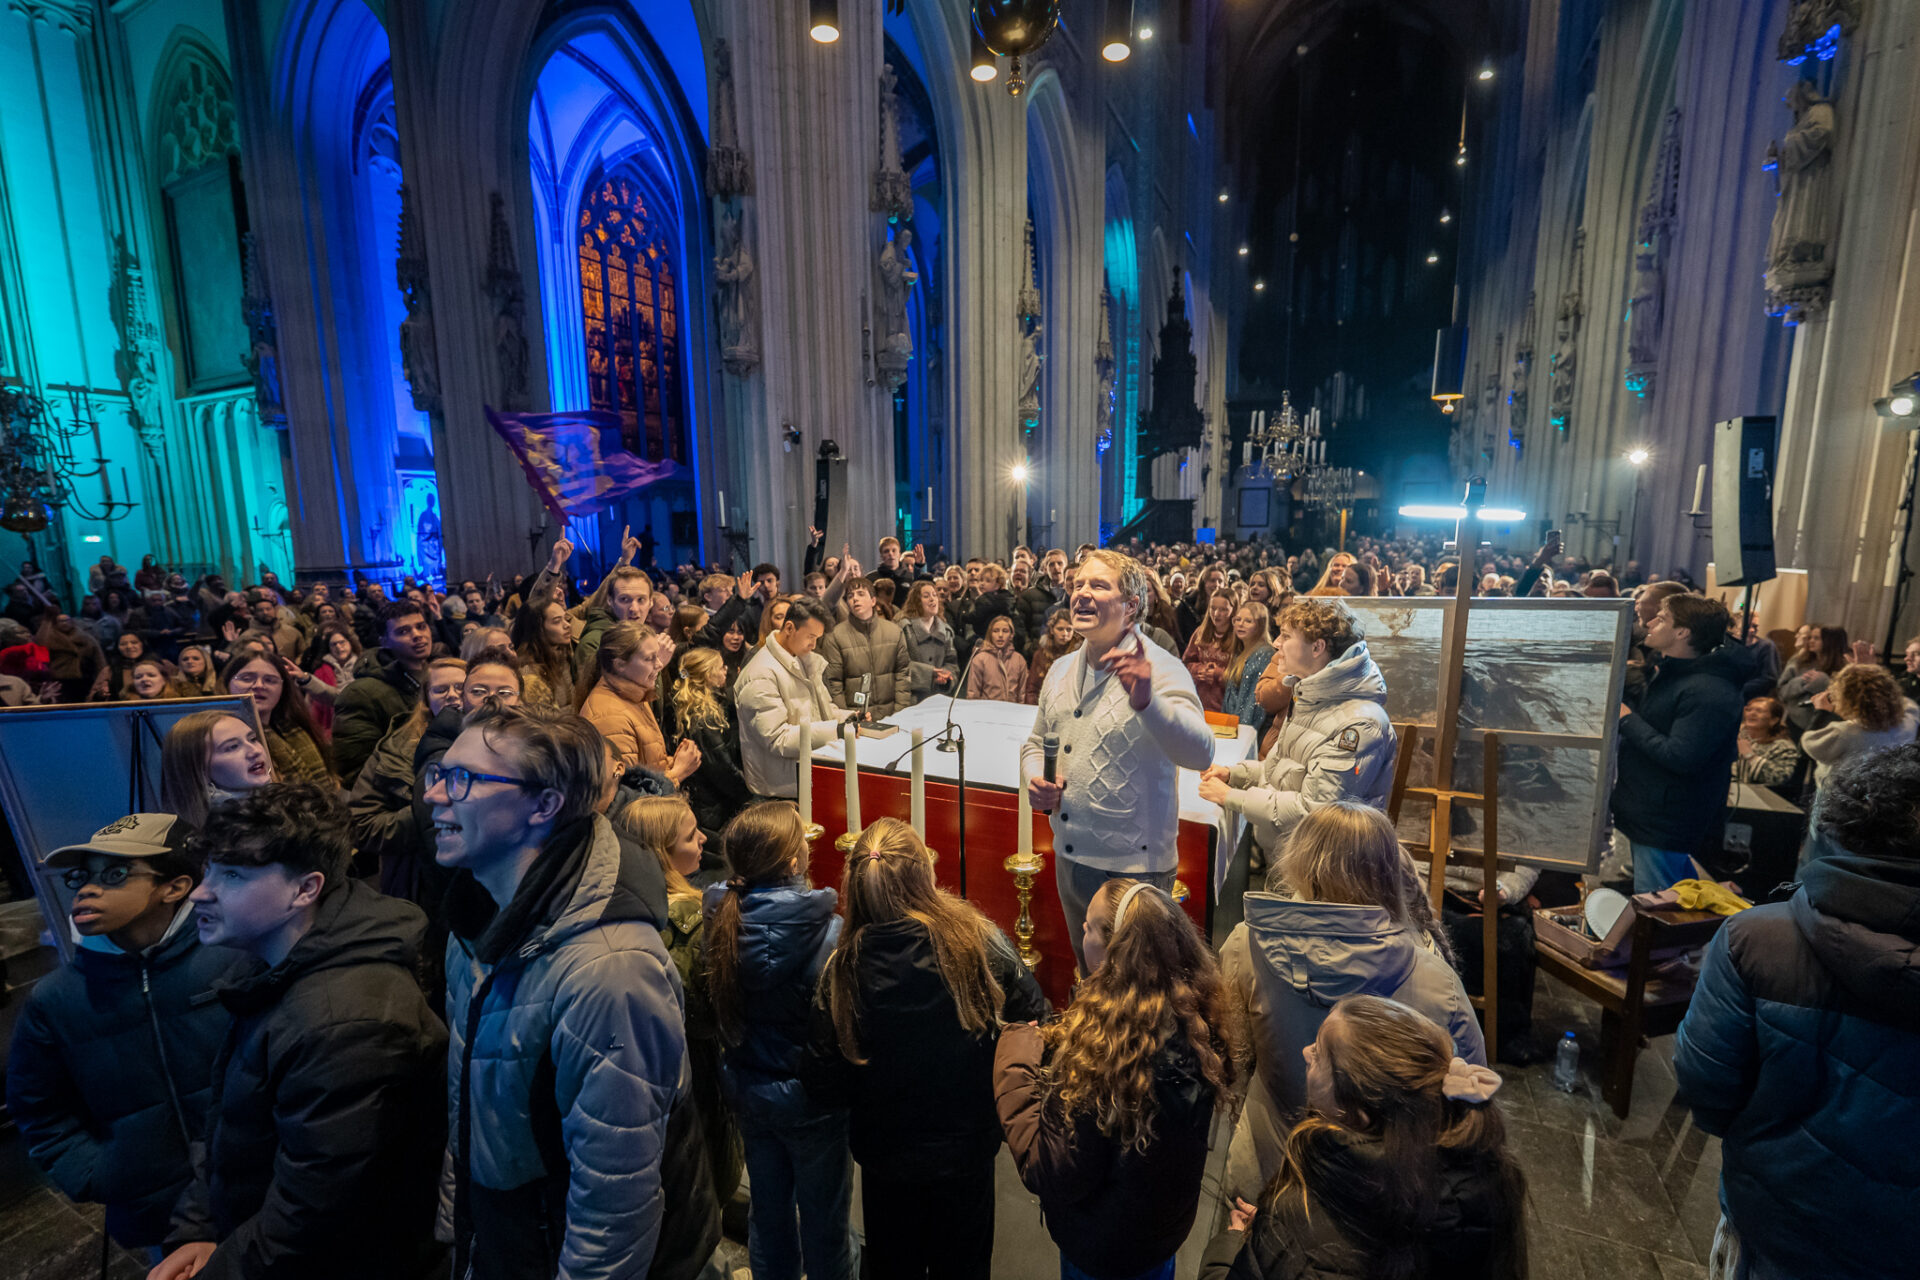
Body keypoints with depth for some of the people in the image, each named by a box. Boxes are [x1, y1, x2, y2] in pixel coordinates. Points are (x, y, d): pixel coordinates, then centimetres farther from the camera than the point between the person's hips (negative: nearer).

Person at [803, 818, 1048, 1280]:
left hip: (886, 1152, 0)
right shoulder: (976, 938, -24)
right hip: (966, 1149, 0)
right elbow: (1032, 1012, -11)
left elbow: (824, 1086, -14)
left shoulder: (843, 967, -22)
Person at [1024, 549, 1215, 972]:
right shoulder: (1062, 670, 7)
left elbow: (1200, 754, -29)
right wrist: (1036, 782, -3)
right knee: (1090, 976, 24)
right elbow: (1036, 744, 18)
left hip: (1133, 864, -6)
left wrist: (1146, 701, -45)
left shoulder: (1161, 669, -14)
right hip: (1070, 858, 6)